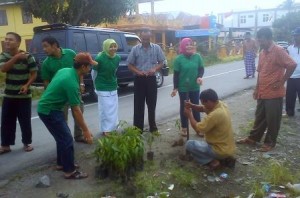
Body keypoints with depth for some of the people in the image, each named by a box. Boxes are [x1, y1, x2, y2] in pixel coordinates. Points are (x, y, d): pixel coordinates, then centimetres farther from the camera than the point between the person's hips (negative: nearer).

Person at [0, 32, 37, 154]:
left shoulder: (27, 56, -9)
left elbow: (34, 74, -6)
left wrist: (27, 85, -20)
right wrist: (16, 57, -25)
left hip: (24, 96, -3)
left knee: (25, 121, 4)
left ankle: (27, 143, 20)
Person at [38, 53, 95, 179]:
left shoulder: (65, 70, 1)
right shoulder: (72, 83, -26)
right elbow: (76, 110, -23)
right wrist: (86, 131, -17)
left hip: (48, 107, 10)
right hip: (49, 111, -10)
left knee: (63, 136, 19)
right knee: (67, 139, -4)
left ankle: (61, 163, 32)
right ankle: (69, 171, 7)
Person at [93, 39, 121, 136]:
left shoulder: (117, 58, -2)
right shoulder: (100, 58, -19)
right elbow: (94, 72, -8)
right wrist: (97, 86, 0)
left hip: (113, 88, 6)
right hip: (103, 89, -6)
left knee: (113, 110, 13)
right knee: (105, 110, 1)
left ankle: (112, 128, 28)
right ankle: (105, 130, 14)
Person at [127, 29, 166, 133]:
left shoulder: (156, 48, 1)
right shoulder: (135, 49, -1)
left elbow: (161, 62, 6)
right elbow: (130, 65, 1)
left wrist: (154, 69, -14)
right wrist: (138, 72, -16)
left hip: (151, 79, 1)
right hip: (139, 79, -1)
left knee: (152, 104, 10)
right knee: (139, 105, 2)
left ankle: (153, 127, 24)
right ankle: (138, 129, 10)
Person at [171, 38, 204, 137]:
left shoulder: (197, 56, -3)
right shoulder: (179, 59, -10)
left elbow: (201, 69, 6)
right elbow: (176, 74, -7)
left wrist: (200, 77, -16)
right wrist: (175, 88, -8)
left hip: (195, 87, 2)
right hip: (183, 88, -2)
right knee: (184, 107, 10)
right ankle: (184, 128, 24)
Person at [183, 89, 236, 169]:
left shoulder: (215, 115, -29)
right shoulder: (220, 104, -1)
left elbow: (197, 128, -19)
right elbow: (202, 109, 13)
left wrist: (190, 115, -6)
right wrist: (191, 106, -4)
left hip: (221, 150, -9)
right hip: (228, 147, 9)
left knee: (189, 145, -5)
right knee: (204, 141, 34)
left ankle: (213, 161, -7)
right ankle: (226, 158, 15)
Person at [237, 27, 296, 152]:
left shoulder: (279, 51, -14)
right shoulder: (262, 52, 10)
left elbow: (292, 65, -19)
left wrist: (281, 82, -14)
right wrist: (257, 88, 15)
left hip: (274, 93, -7)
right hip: (262, 93, 7)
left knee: (272, 119, 6)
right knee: (259, 117, 17)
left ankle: (270, 142, 19)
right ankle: (253, 138, 29)